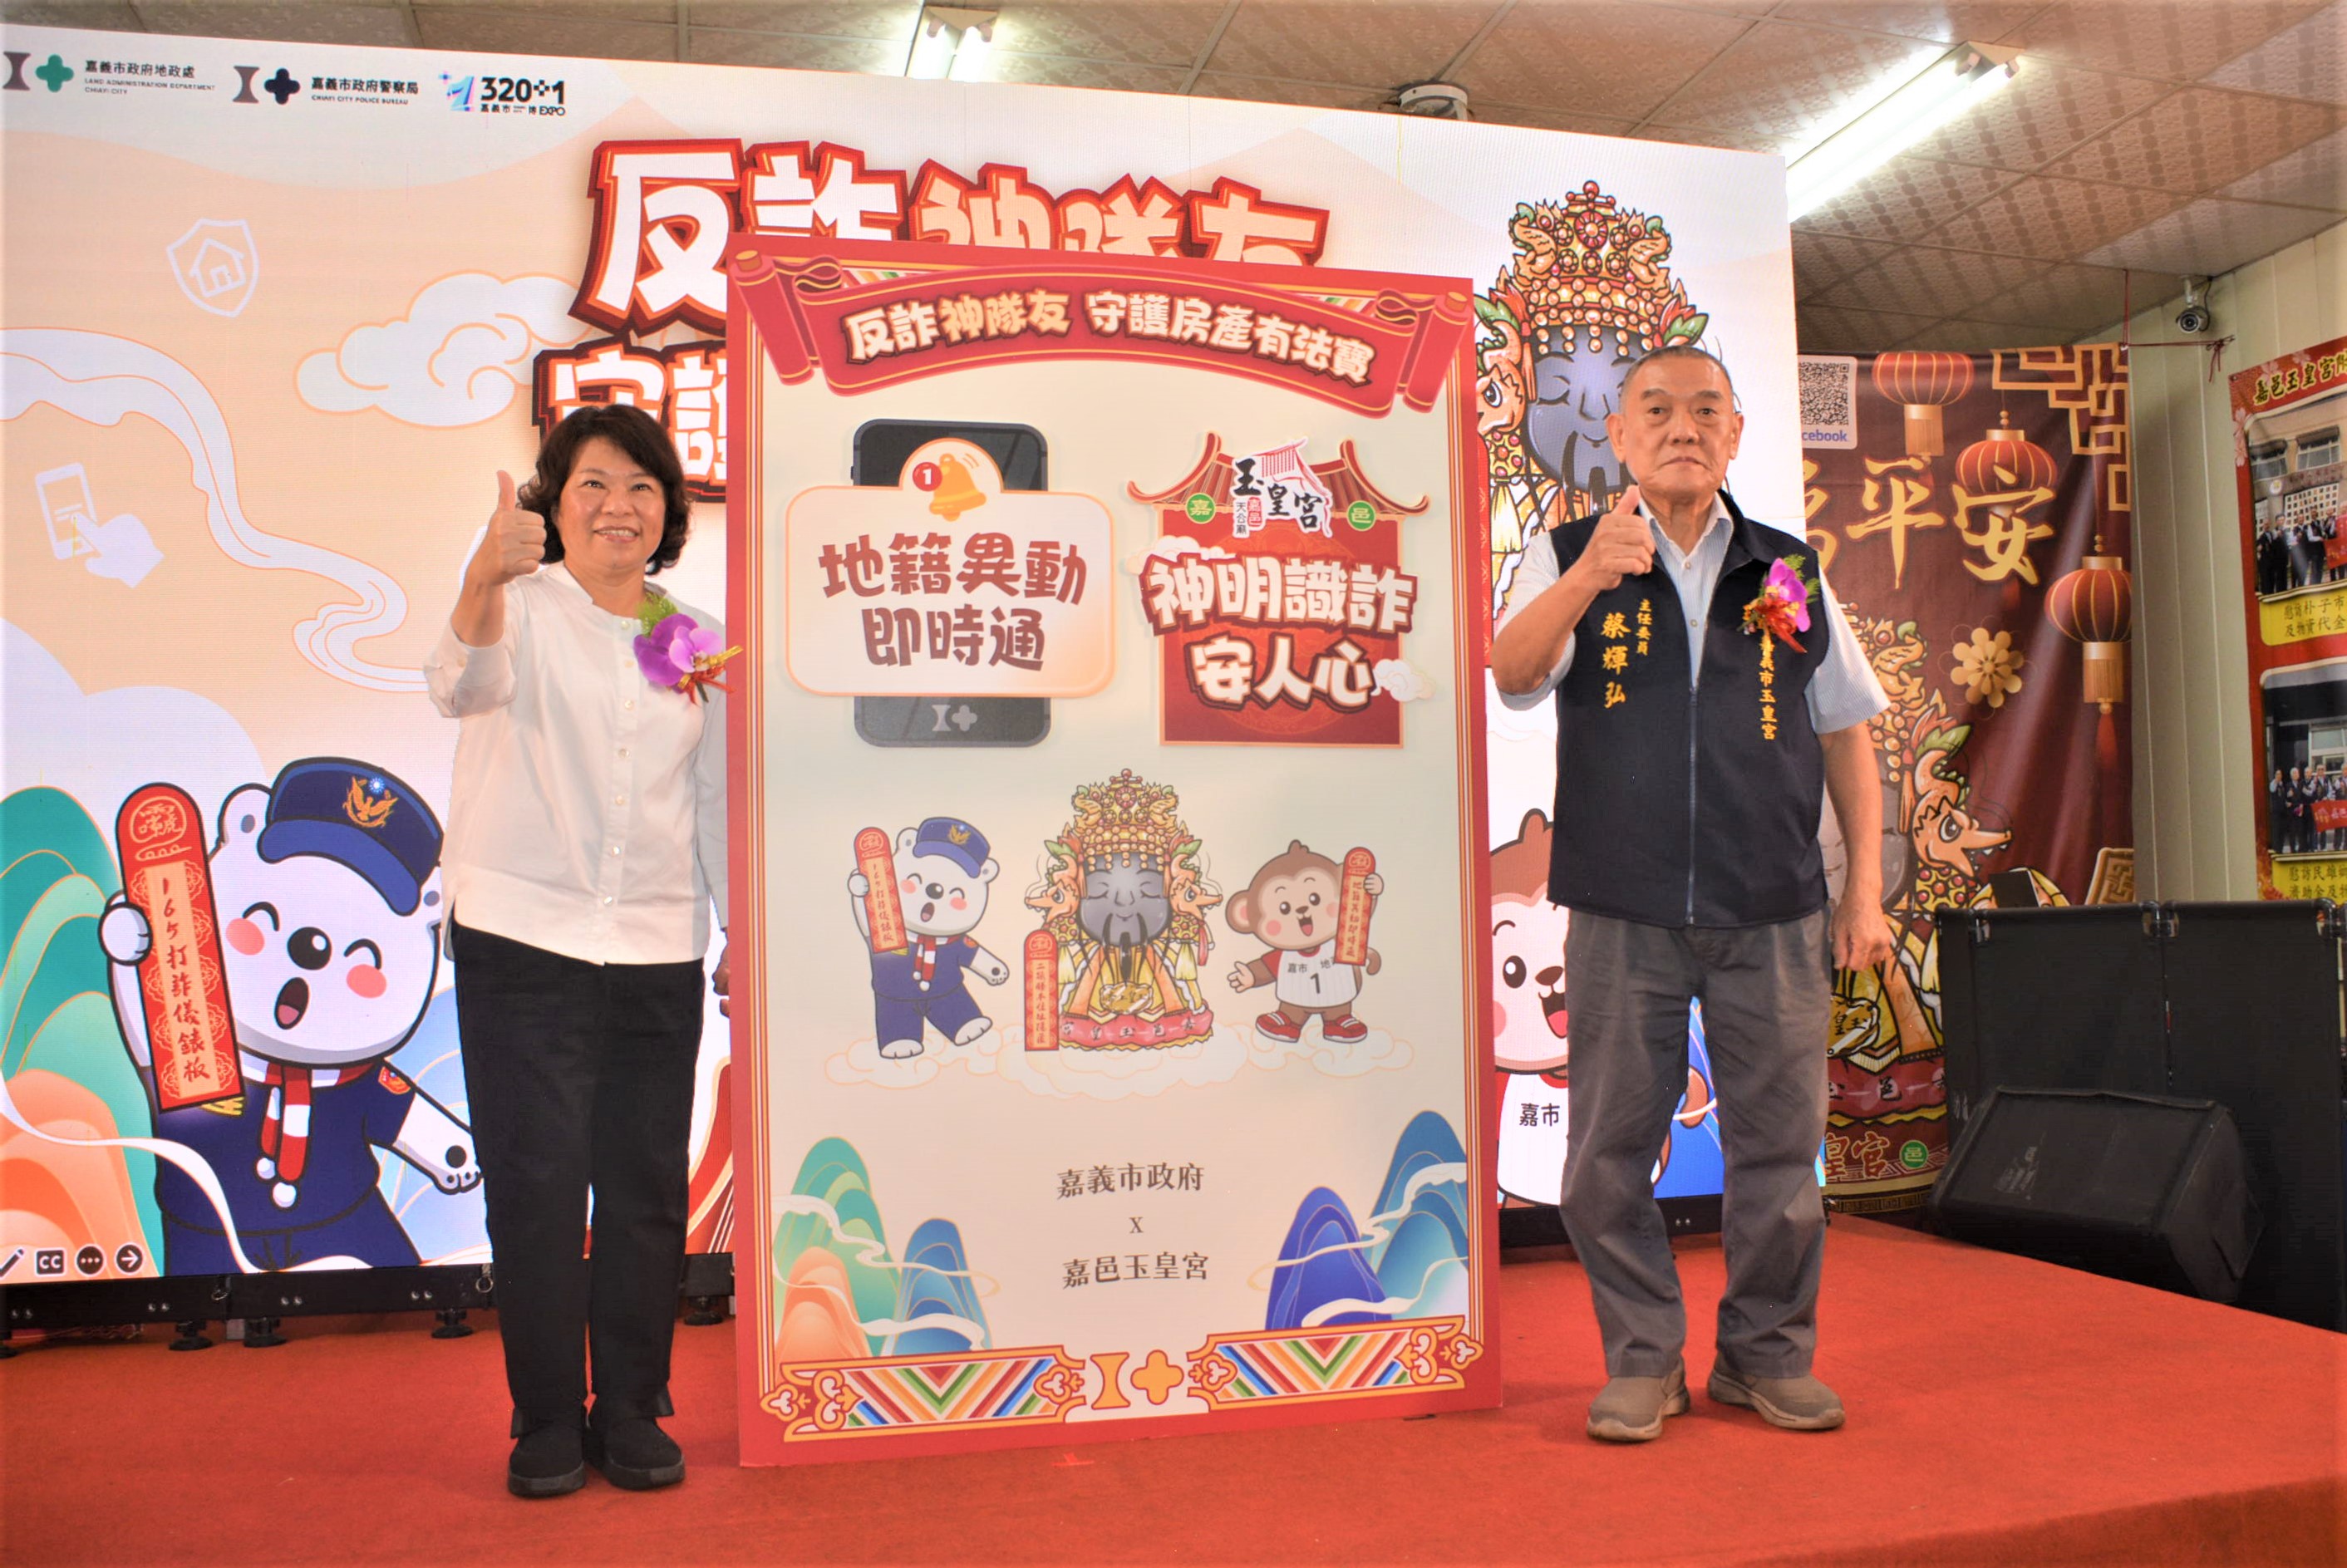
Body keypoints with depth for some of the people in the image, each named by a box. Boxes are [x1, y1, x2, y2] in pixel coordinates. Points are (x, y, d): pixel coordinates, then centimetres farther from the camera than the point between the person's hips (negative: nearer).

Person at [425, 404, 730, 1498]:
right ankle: (547, 1423, 16)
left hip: (658, 950, 3)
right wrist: (487, 574, -43)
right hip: (522, 942, -3)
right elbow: (464, 685, -24)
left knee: (646, 1189, 6)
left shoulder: (694, 638, 11)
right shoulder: (525, 607, 0)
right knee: (536, 1185, 1)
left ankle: (631, 1414, 21)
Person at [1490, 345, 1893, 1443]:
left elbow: (1845, 733, 14)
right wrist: (1586, 580, -34)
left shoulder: (1788, 571, 11)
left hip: (1772, 912, 2)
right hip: (1623, 912, -1)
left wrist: (1865, 887, 9)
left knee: (1777, 1146, 7)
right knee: (1609, 1155, 4)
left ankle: (1767, 1355, 25)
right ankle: (1643, 1361, 20)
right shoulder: (1570, 559, 4)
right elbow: (1511, 672, -15)